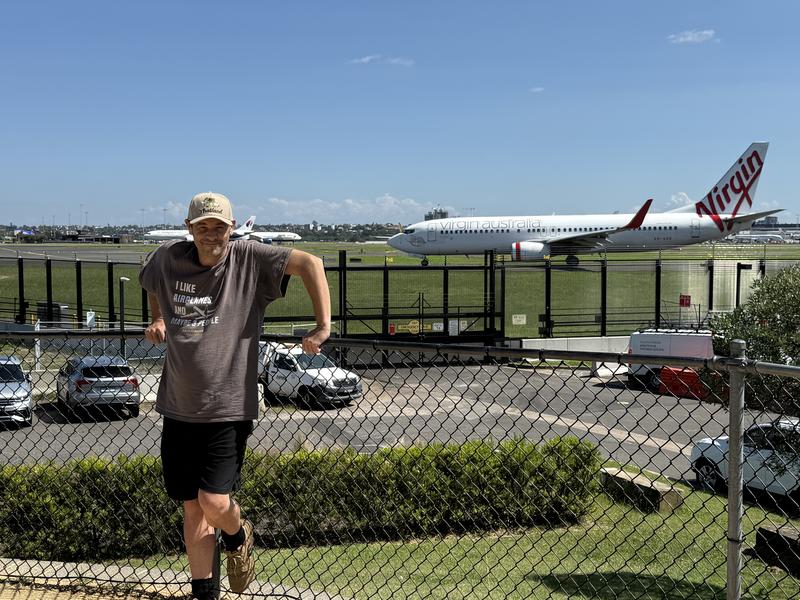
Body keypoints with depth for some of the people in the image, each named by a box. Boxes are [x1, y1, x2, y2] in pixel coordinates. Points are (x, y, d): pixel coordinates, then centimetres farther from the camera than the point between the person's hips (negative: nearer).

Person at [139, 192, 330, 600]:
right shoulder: (168, 260, 4)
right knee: (192, 507, 10)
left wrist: (323, 326, -25)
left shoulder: (248, 259, -8)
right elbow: (153, 286, 28)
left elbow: (310, 263, -18)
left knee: (215, 504, -11)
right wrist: (158, 321, 12)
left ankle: (238, 536, 25)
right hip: (179, 410, 4)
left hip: (229, 410, -4)